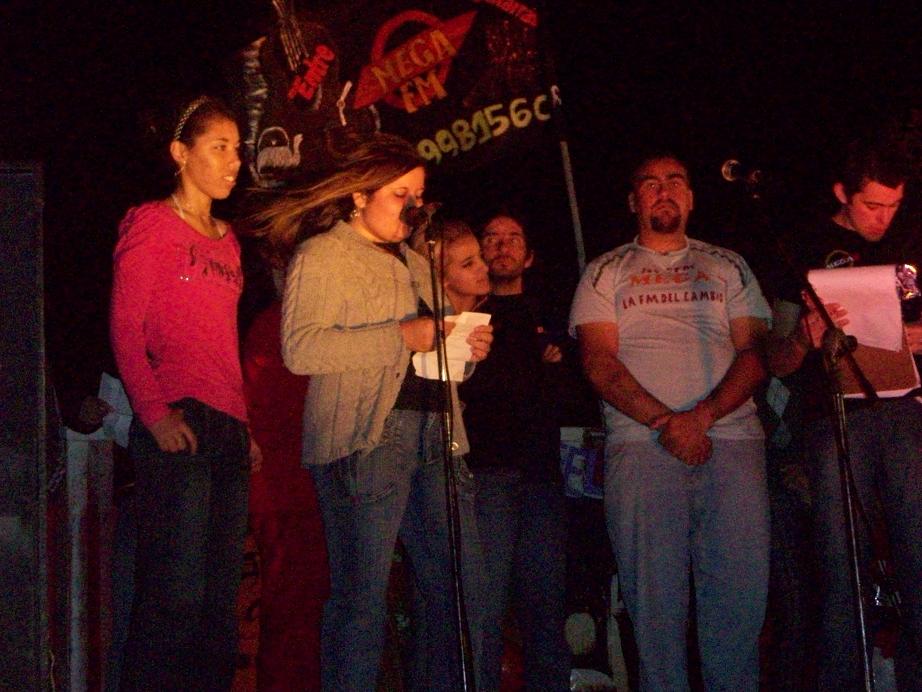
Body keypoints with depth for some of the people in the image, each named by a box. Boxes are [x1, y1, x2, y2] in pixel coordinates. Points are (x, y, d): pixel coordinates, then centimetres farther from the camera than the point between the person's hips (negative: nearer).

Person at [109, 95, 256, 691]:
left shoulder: (226, 240, 23)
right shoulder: (152, 225, 2)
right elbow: (125, 328, -6)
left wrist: (244, 423, 16)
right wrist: (153, 411, -18)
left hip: (229, 427, 8)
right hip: (179, 425, -8)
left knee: (220, 597, 7)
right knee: (177, 592, -13)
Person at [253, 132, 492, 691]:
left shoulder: (414, 264, 26)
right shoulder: (322, 255, 3)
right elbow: (300, 348, -13)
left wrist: (468, 346, 11)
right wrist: (401, 337, -15)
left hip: (433, 432, 7)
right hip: (365, 436, -7)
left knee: (461, 591, 3)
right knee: (363, 593, -8)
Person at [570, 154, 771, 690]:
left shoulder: (728, 266, 19)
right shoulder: (606, 273, 16)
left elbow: (754, 352, 8)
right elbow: (599, 360, 3)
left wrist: (701, 415, -9)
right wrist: (664, 421, -10)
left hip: (731, 437, 1)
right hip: (641, 443, -1)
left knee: (741, 582, -7)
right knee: (654, 587, -6)